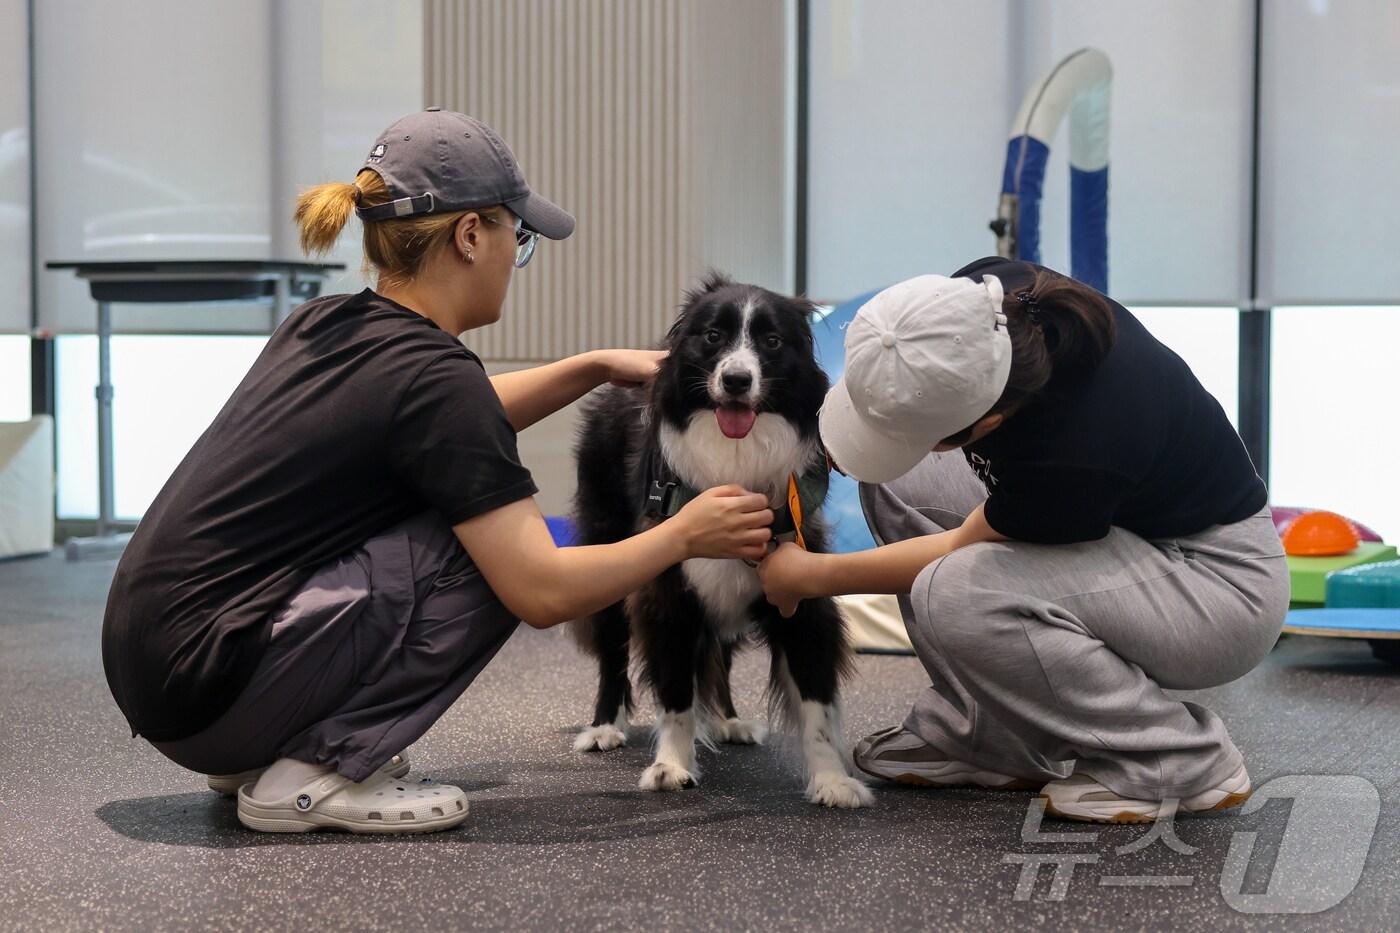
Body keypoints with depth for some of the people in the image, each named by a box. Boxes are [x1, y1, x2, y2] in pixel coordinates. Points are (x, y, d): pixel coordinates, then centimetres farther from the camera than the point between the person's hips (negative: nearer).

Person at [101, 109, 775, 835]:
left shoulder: (326, 326, 10)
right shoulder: (429, 373, -15)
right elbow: (542, 591, -17)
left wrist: (596, 367, 25)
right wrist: (684, 535, -3)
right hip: (208, 688, -9)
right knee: (492, 550, -6)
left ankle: (265, 754, 16)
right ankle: (312, 775, -5)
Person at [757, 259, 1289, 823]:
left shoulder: (1077, 454, -38)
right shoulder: (982, 299, -21)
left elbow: (962, 553, -16)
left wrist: (812, 576, -4)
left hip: (1226, 584, -8)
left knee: (956, 597, -30)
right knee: (895, 477, -8)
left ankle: (1184, 762, -10)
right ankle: (985, 734, 3)